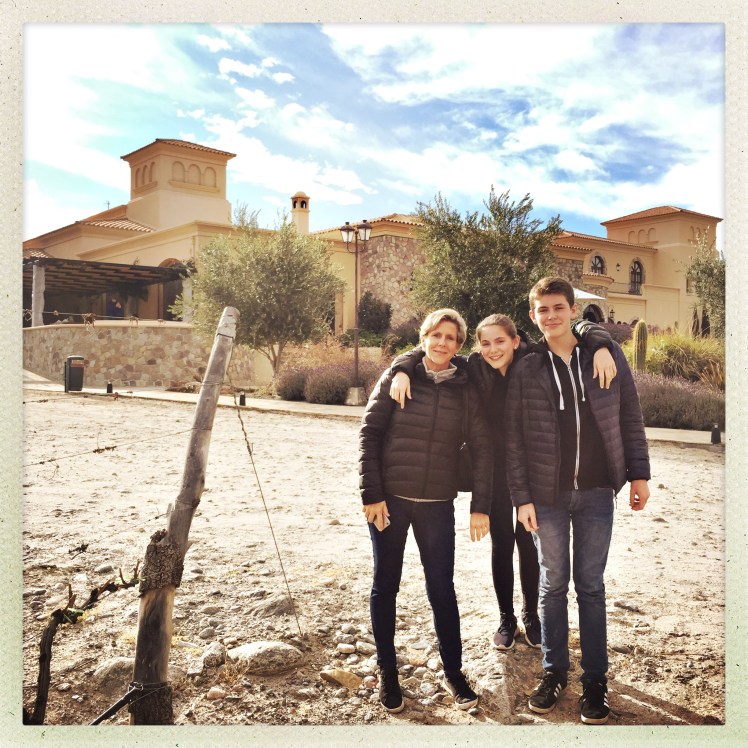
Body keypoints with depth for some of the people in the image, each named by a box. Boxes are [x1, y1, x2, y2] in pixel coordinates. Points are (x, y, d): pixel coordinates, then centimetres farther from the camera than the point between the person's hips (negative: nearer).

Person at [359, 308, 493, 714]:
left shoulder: (464, 390, 4)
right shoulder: (396, 378, -1)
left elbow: (481, 449, 4)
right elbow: (369, 434, -5)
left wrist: (480, 506, -2)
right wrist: (371, 494, -12)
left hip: (438, 504, 1)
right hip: (390, 499, -1)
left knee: (442, 587, 7)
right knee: (385, 585, 8)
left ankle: (453, 671, 22)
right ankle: (387, 672, 23)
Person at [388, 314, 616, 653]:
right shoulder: (473, 369, -9)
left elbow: (581, 330, -11)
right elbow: (423, 353, -4)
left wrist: (600, 347, -32)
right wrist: (402, 370, -24)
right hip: (493, 471, 1)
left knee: (528, 542, 12)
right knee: (501, 543, 12)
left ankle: (531, 615, 33)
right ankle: (506, 618, 30)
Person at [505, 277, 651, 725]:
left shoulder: (608, 355, 1)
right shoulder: (526, 371, -1)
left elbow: (630, 417, 5)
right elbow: (515, 440, -1)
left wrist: (638, 474, 2)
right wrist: (521, 497, -5)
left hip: (597, 491, 0)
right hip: (547, 494, 0)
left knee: (591, 586, 7)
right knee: (553, 584, 11)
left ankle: (596, 679, 19)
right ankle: (555, 671, 25)